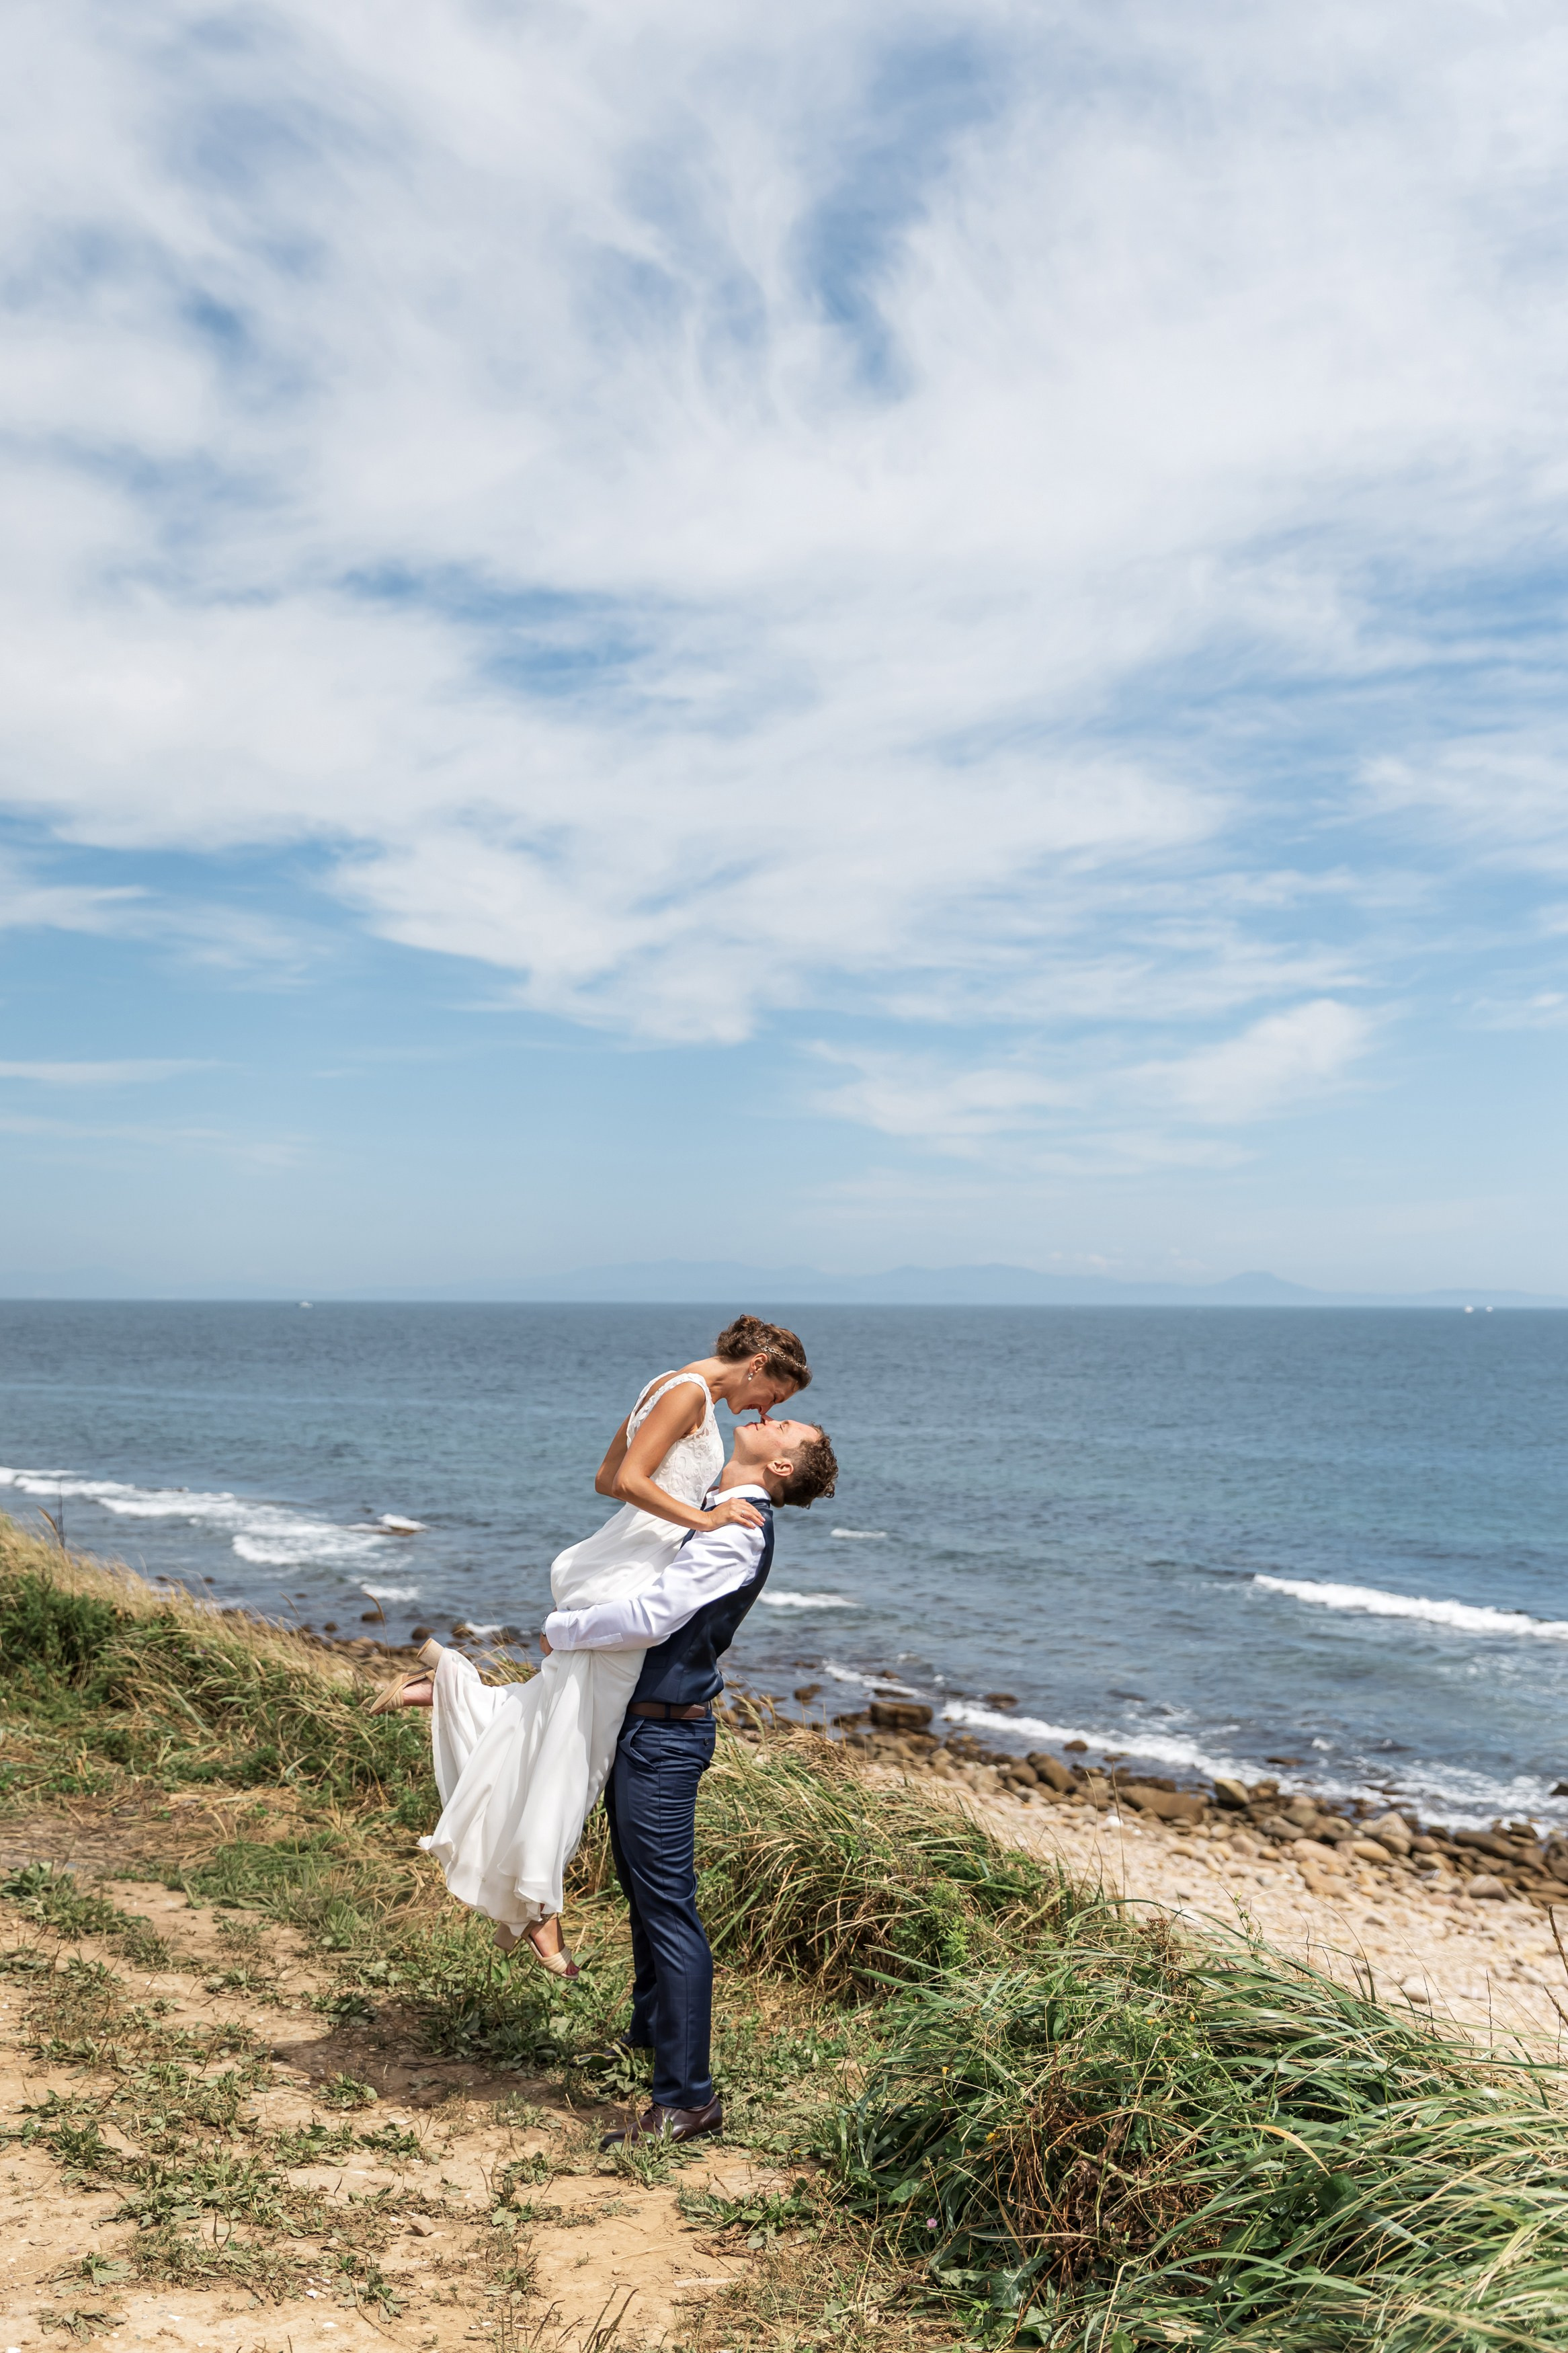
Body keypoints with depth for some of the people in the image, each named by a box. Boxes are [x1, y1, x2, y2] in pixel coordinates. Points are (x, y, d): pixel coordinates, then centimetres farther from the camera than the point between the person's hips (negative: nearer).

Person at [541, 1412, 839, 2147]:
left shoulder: (736, 1534, -20)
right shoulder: (711, 1512, 10)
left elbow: (647, 1618, -27)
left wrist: (559, 1630, -12)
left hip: (666, 1735, -10)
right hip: (639, 1724, 10)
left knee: (668, 1908, -6)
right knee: (643, 1891, 25)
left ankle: (687, 2099, 2)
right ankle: (650, 2027, 45)